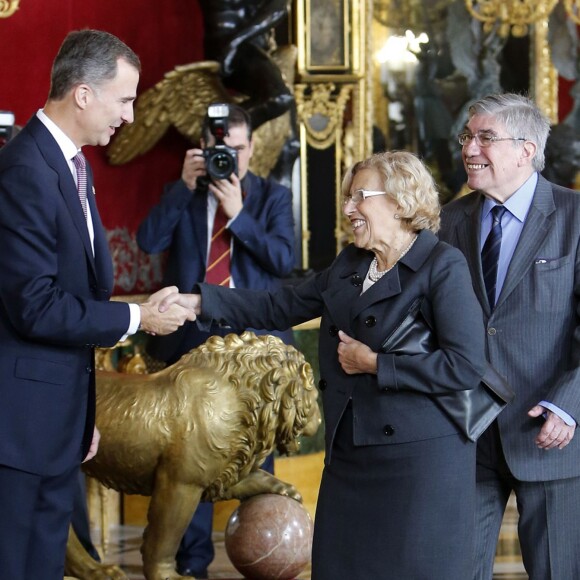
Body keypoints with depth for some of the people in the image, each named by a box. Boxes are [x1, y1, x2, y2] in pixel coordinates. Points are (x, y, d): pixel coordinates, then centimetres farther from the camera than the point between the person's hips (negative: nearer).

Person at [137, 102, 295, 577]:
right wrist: (184, 186, -13)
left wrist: (238, 214, -15)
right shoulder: (182, 194, 8)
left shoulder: (272, 196, 6)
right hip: (193, 339, 1)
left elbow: (284, 258, -7)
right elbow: (149, 241, -7)